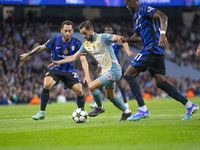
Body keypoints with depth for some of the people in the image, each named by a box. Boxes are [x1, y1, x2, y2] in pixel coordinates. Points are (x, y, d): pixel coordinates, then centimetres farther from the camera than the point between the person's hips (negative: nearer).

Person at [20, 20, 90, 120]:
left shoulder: (77, 44, -13)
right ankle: (42, 113, -19)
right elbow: (41, 48, 6)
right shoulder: (54, 41, -12)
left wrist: (87, 75, -33)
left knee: (79, 91, -16)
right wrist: (27, 55, 16)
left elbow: (83, 60, -19)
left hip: (69, 71, 1)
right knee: (47, 84, -30)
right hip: (55, 70, -1)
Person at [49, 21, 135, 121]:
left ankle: (100, 108, 5)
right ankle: (126, 111, 35)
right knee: (110, 96, 18)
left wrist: (128, 51, -34)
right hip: (106, 71, 9)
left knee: (92, 86, -17)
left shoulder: (103, 37, -14)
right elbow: (74, 57, 14)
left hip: (113, 70, -9)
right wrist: (59, 62, 8)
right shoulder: (86, 45, 8)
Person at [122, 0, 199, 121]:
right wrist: (126, 39, 18)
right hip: (156, 52, 10)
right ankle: (190, 106, 5)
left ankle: (143, 110, -15)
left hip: (153, 48, -10)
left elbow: (163, 17, -23)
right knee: (161, 82, 7)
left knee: (128, 75, -10)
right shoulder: (136, 16, 24)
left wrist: (162, 34, -38)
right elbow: (138, 36, 36)